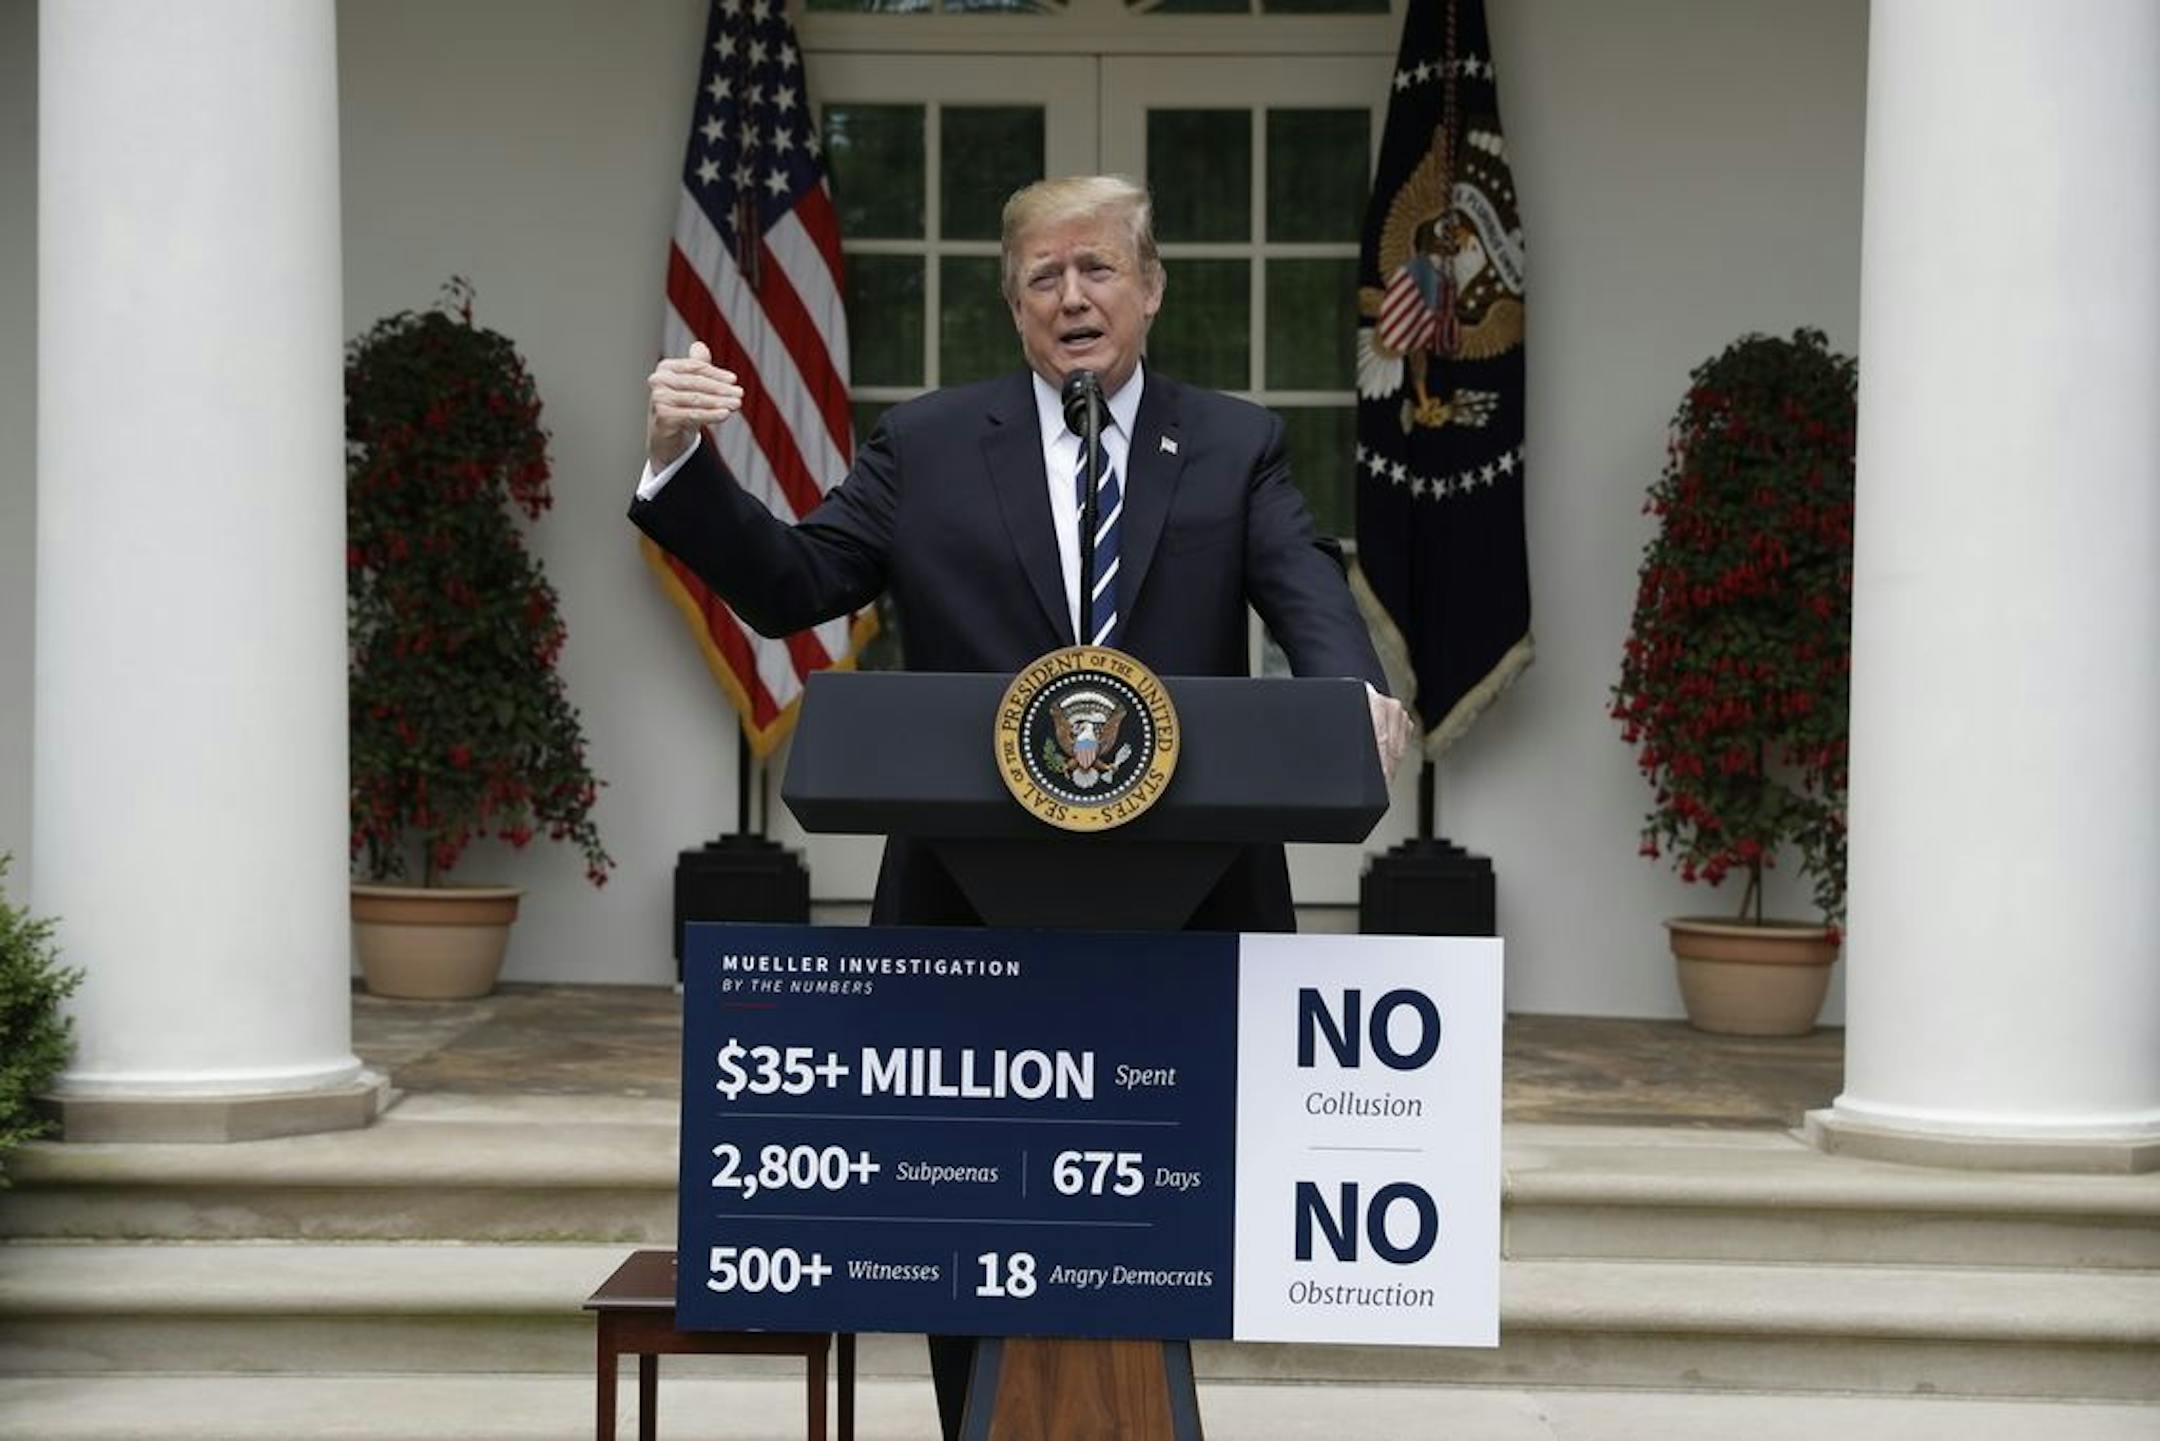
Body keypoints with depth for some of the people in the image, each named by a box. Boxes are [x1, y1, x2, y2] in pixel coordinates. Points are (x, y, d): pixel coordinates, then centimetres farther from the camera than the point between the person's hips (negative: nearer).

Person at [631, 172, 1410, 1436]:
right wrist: (683, 462, -13)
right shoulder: (928, 445, 7)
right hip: (977, 915, 0)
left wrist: (1356, 692, -30)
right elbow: (790, 585, 4)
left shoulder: (1237, 448, 7)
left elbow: (1310, 594, -8)